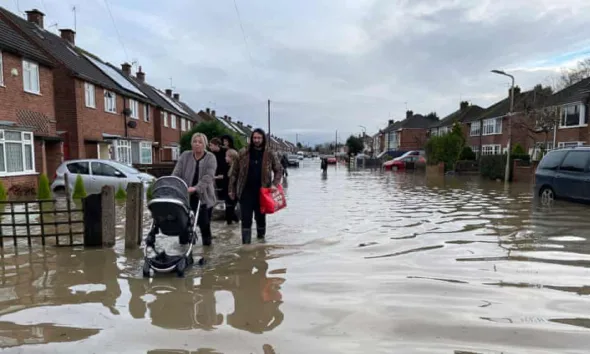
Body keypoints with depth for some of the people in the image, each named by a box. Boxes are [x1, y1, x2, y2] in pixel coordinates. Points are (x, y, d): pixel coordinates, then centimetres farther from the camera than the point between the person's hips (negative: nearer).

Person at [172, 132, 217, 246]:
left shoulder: (210, 158, -4)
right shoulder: (185, 156, 6)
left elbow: (208, 177, -17)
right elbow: (176, 173, -1)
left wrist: (195, 188, -32)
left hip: (204, 197, -2)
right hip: (185, 197, 2)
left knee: (204, 223, 4)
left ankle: (207, 244, 23)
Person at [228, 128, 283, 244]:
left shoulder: (270, 154, -1)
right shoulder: (243, 153, -1)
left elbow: (279, 170, 7)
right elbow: (234, 172, 3)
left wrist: (274, 184, -9)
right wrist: (232, 189, 1)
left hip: (262, 192, 1)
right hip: (246, 192, -1)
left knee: (261, 218, 14)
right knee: (246, 220, 0)